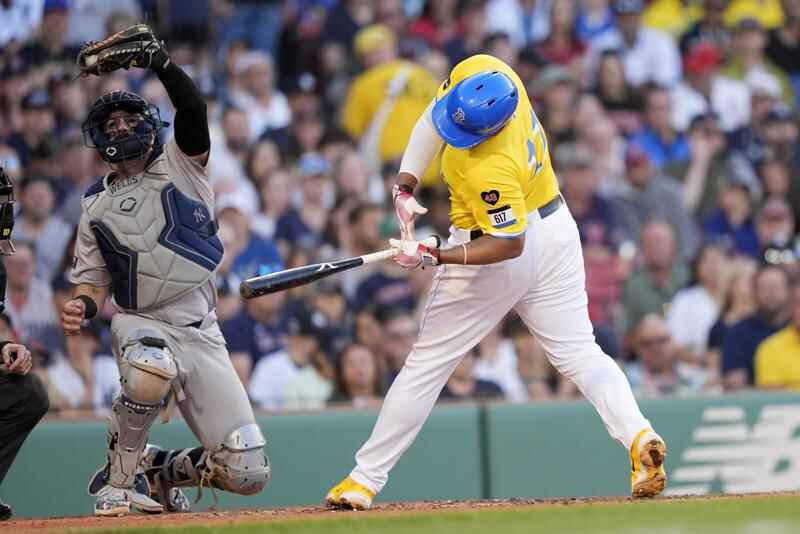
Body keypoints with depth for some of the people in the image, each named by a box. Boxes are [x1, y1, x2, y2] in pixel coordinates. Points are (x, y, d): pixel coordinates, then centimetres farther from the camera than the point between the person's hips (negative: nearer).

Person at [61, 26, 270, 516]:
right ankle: (118, 477, -19)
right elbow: (94, 279, 11)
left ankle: (161, 469, 22)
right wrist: (82, 306, -12)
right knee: (151, 372, -42)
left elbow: (193, 110, -11)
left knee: (247, 473, -8)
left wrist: (161, 62, -27)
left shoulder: (180, 167, 8)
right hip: (142, 324, -1)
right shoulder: (96, 207, 12)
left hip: (202, 332, 1)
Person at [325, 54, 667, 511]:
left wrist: (432, 257, -31)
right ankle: (638, 436, -16)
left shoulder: (490, 170, -37)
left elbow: (508, 244, -29)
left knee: (427, 365, 5)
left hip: (499, 261, -8)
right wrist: (406, 185, -6)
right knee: (579, 353, 6)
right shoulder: (482, 73, -17)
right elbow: (434, 117, 0)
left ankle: (366, 479, 13)